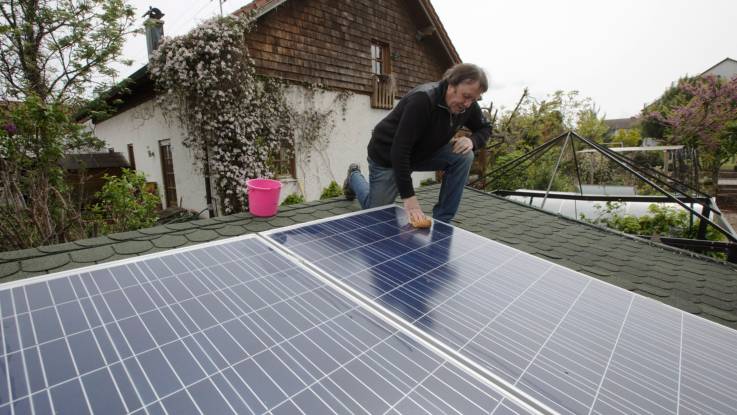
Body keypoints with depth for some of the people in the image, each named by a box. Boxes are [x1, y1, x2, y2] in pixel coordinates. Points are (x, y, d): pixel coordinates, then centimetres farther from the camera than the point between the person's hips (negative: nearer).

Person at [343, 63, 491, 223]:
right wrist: (409, 197, -38)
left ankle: (441, 221, -7)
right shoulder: (422, 99, -33)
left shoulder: (468, 105, -11)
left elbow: (485, 128, 6)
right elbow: (399, 149, -36)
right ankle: (354, 176, 33)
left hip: (424, 153, 6)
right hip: (387, 155, -5)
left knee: (464, 156, -19)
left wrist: (472, 140, -19)